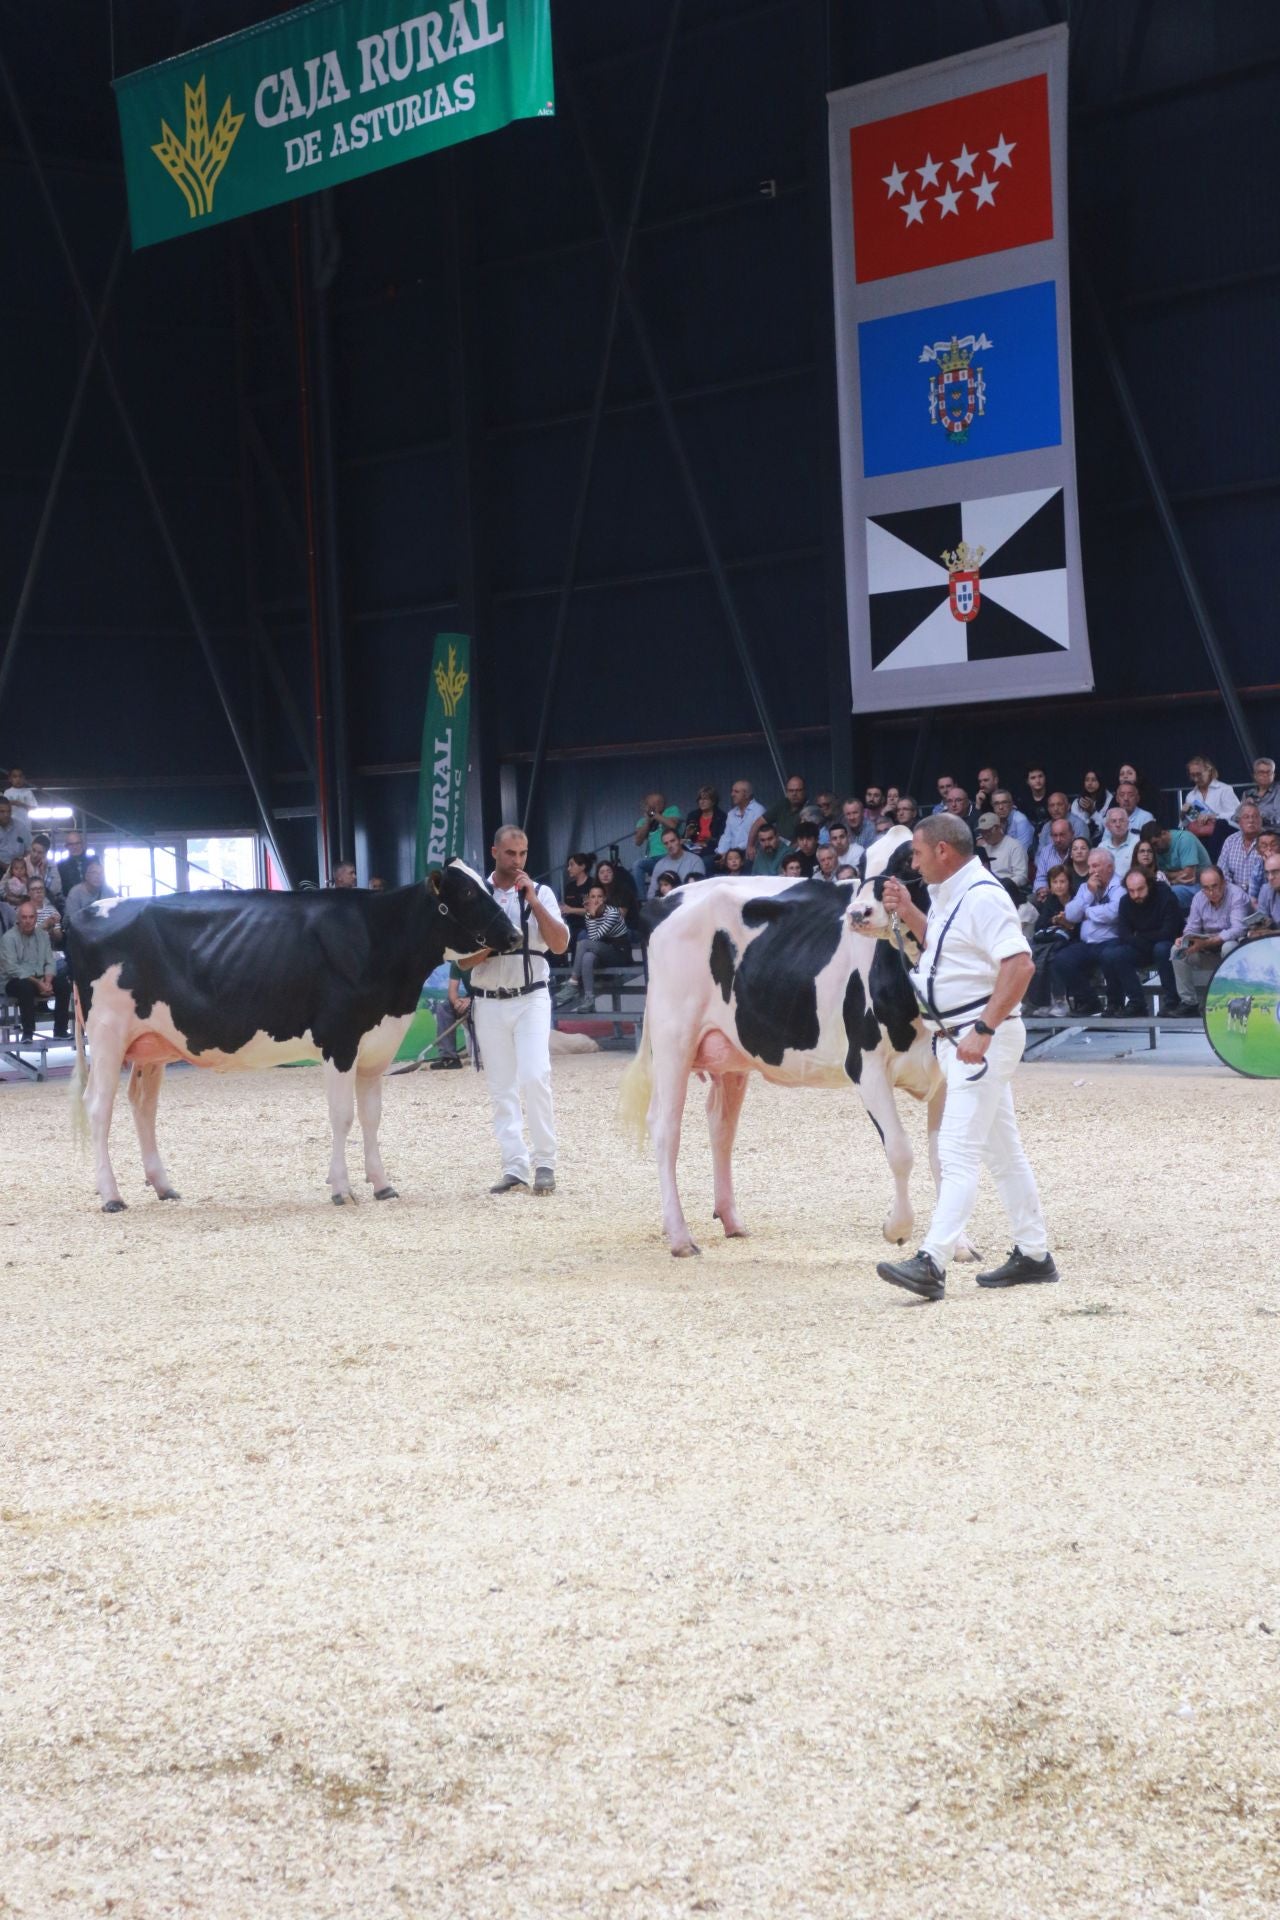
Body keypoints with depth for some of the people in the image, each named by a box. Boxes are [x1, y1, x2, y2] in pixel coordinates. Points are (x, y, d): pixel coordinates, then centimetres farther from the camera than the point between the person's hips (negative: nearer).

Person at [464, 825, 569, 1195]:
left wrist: (533, 901, -14)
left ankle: (545, 1164, -7)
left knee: (535, 1077, -14)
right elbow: (462, 960, 3)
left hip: (531, 999, -1)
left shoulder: (540, 893, 3)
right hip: (489, 1002, 1)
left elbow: (560, 944, -8)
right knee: (501, 1089, 3)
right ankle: (514, 1167, 6)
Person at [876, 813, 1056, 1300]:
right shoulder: (948, 896, 14)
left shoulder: (982, 897, -17)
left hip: (985, 1036, -11)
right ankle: (1033, 1255, 24)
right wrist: (908, 913, 14)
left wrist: (983, 1030, -30)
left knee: (957, 1154, -16)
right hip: (958, 1037, 11)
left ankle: (931, 1264, -22)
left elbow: (1020, 964, -26)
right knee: (1001, 1151, 16)